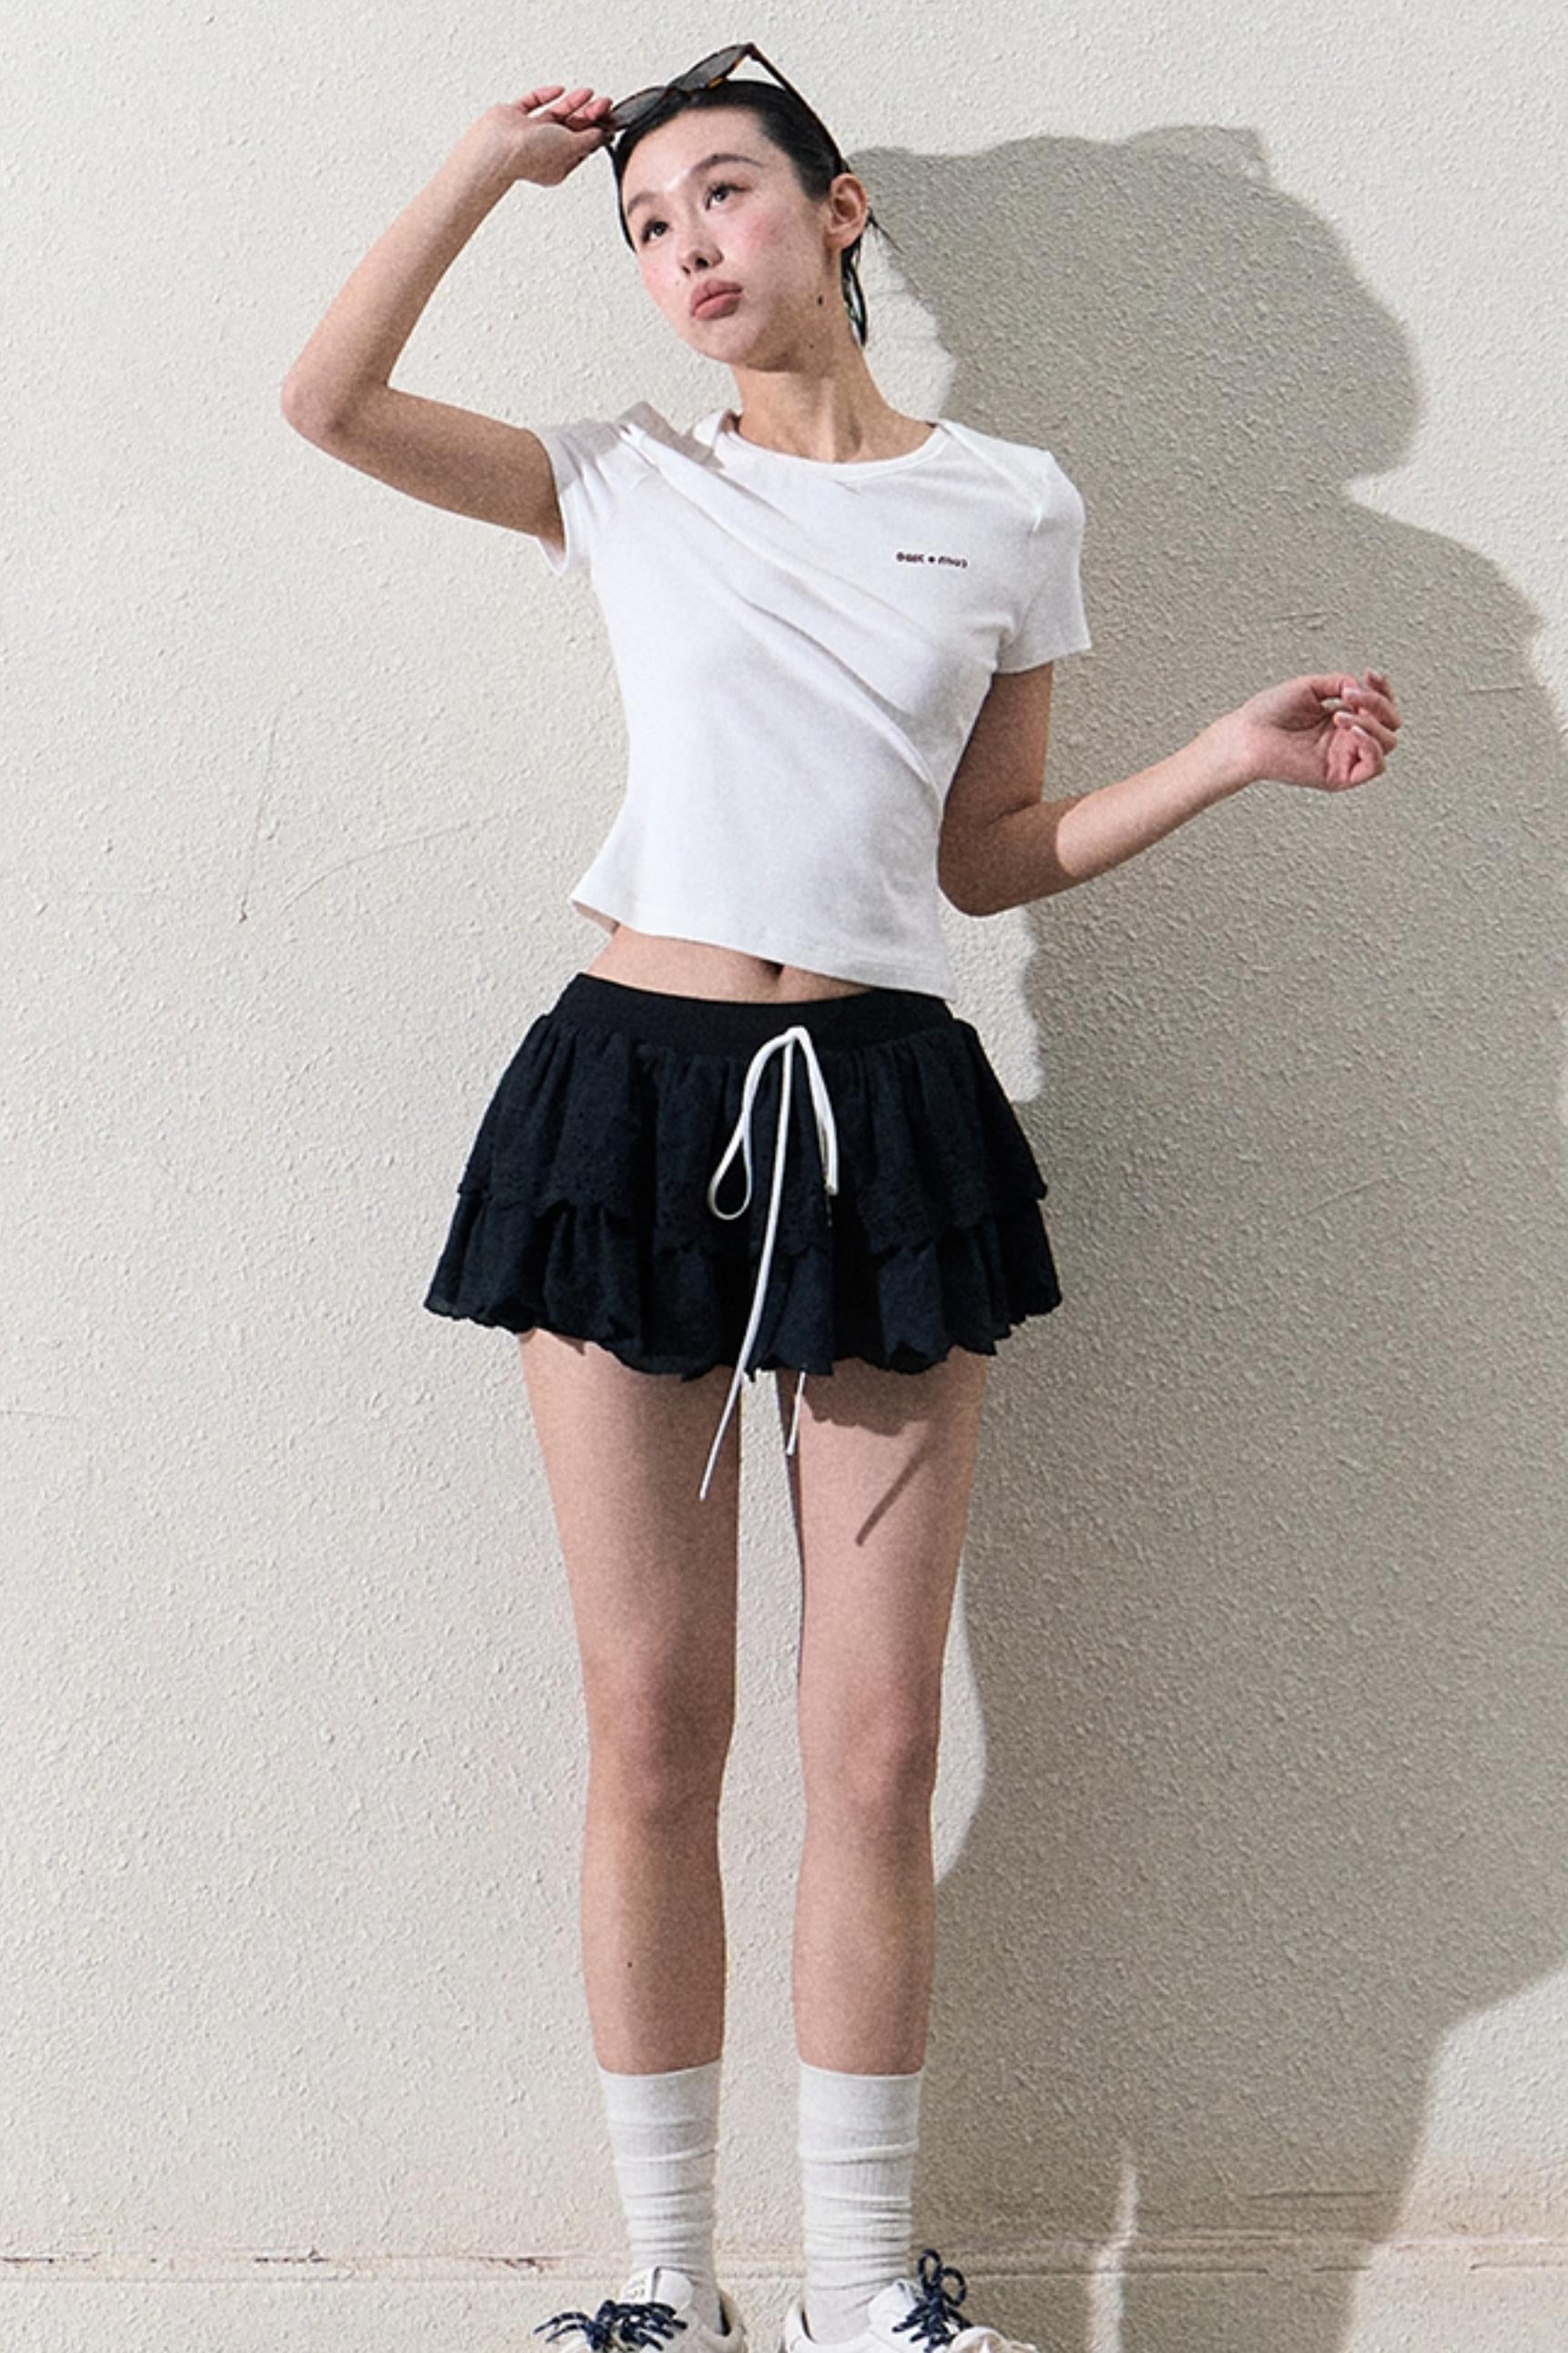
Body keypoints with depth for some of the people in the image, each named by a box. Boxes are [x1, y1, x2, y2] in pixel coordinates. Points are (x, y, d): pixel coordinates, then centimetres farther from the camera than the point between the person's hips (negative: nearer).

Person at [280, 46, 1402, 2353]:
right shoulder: (636, 482, 10)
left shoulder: (1015, 506, 10)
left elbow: (985, 858, 13)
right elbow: (328, 400, 2)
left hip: (882, 1115, 0)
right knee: (653, 1732, 3)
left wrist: (1231, 756, 3)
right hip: (633, 1094, 0)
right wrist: (500, 155, 6)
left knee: (877, 1750, 1)